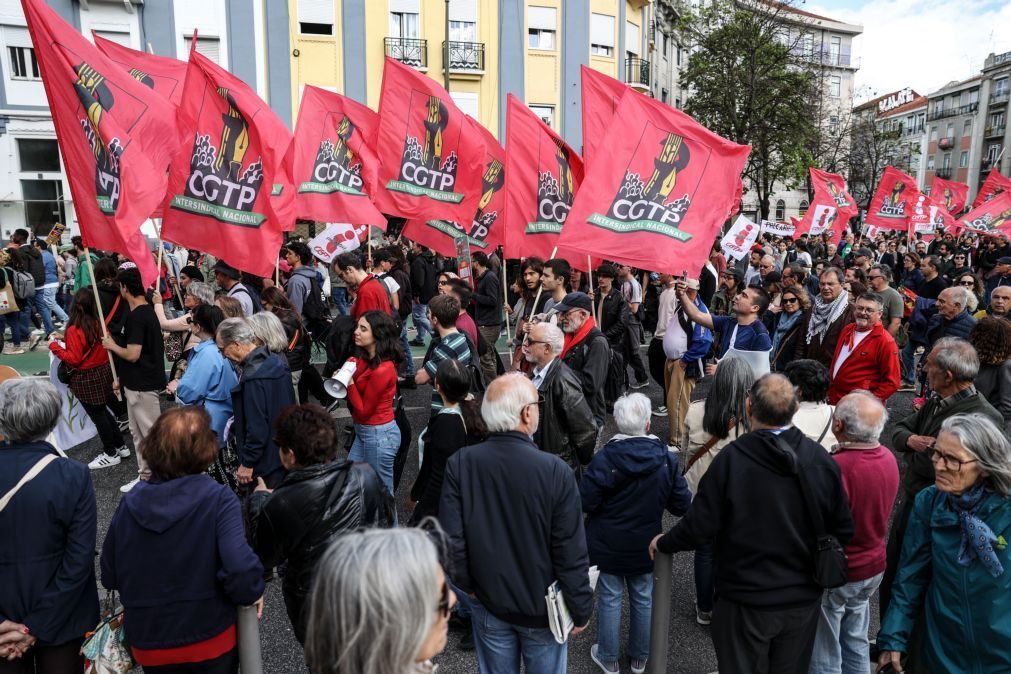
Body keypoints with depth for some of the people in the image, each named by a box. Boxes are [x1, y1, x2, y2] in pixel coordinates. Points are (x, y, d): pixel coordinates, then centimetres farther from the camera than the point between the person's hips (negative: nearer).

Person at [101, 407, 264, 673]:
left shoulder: (129, 505, -10)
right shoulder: (218, 499, -22)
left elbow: (110, 577, 0)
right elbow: (240, 568, -31)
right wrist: (252, 592, -10)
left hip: (149, 646, 3)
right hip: (211, 640, -3)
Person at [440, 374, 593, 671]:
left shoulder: (459, 463, -19)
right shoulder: (556, 471, -26)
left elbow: (451, 540, -13)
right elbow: (571, 553, -19)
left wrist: (467, 584, 5)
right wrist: (580, 610, -4)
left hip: (488, 601, 2)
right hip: (544, 607, -2)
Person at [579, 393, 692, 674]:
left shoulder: (604, 458, -22)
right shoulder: (667, 459, -13)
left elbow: (585, 503, -20)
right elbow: (682, 505, -8)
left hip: (608, 545, -2)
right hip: (645, 545, 2)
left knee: (610, 599, 14)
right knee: (643, 599, 19)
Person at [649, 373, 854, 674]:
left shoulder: (730, 459, -22)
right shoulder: (822, 460, -10)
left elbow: (699, 525, -19)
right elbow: (843, 531, -3)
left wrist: (663, 543, 0)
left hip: (745, 603, -4)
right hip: (803, 600, 4)